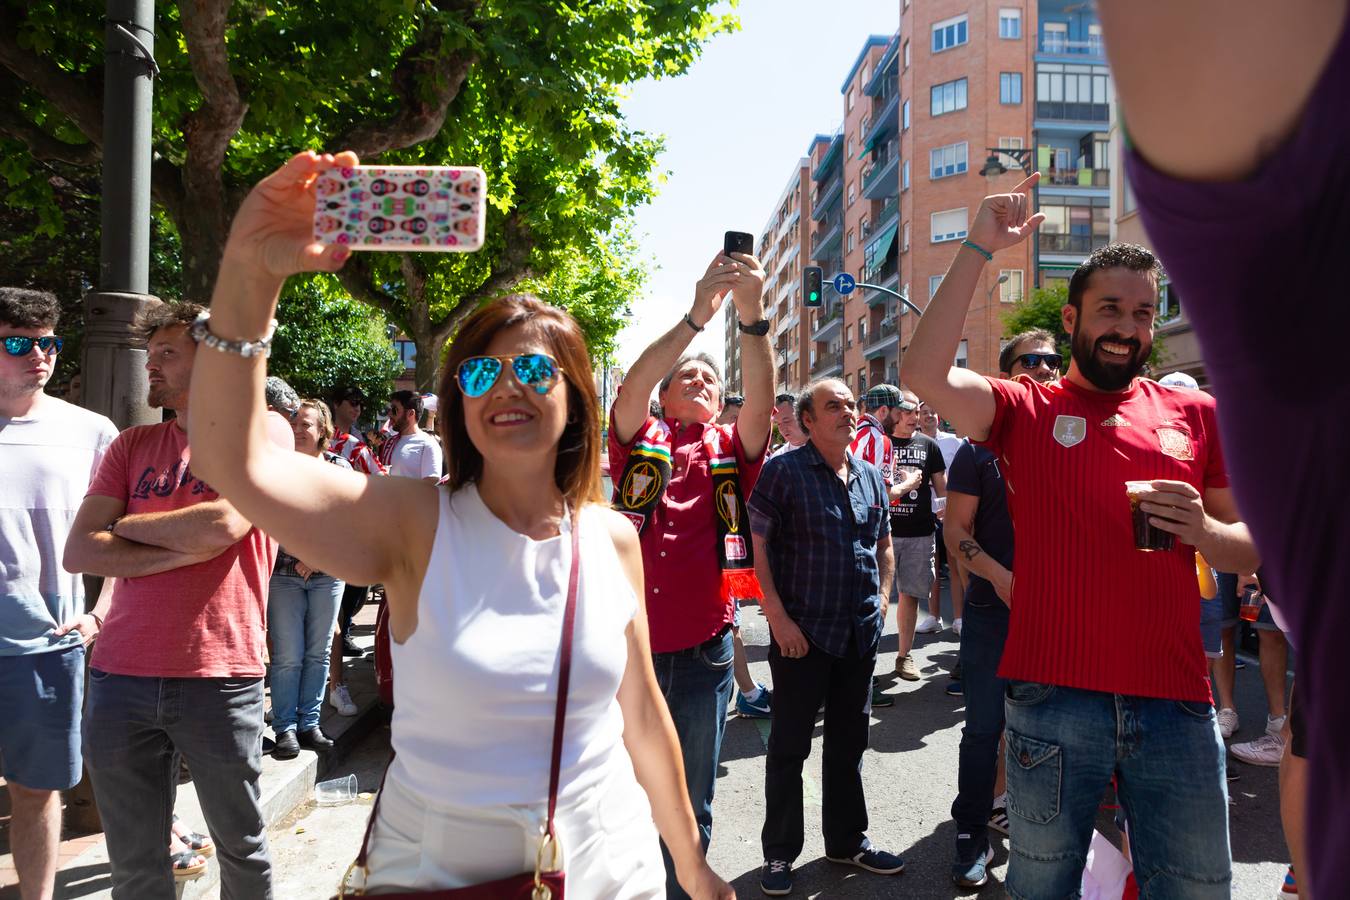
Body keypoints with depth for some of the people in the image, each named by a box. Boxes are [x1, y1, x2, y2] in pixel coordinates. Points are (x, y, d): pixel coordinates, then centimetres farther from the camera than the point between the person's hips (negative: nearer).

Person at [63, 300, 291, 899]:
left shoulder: (262, 430, -1)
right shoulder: (132, 445, 12)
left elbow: (223, 524, -16)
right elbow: (78, 552, 2)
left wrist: (125, 524, -1)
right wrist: (184, 549, -11)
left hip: (219, 676, -4)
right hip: (119, 676, 4)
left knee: (241, 847, 11)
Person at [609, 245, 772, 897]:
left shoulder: (731, 448, 7)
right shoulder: (641, 441, 5)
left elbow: (761, 399, -12)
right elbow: (630, 389, -15)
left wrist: (753, 317, -27)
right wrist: (696, 317, -24)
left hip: (705, 651, 1)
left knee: (691, 800, 15)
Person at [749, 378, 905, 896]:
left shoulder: (871, 477, 9)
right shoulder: (784, 471, -9)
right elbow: (758, 547, -12)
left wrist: (882, 599, 8)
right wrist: (779, 617, -16)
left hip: (860, 634, 6)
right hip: (801, 633, -6)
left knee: (849, 742, 18)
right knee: (789, 746, 6)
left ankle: (848, 839, 36)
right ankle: (780, 853, 22)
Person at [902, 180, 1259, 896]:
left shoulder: (1195, 414, 9)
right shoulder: (1025, 409, 1)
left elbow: (1250, 547, 13)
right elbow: (926, 375, -17)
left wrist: (1203, 530, -11)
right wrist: (977, 249, -16)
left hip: (1177, 702, 3)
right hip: (1053, 698, -2)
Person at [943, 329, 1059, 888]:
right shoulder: (980, 448, -1)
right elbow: (956, 531, -4)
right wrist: (998, 575, -20)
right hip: (993, 608, -3)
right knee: (985, 725, 3)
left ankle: (1004, 802, 32)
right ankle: (973, 833, 17)